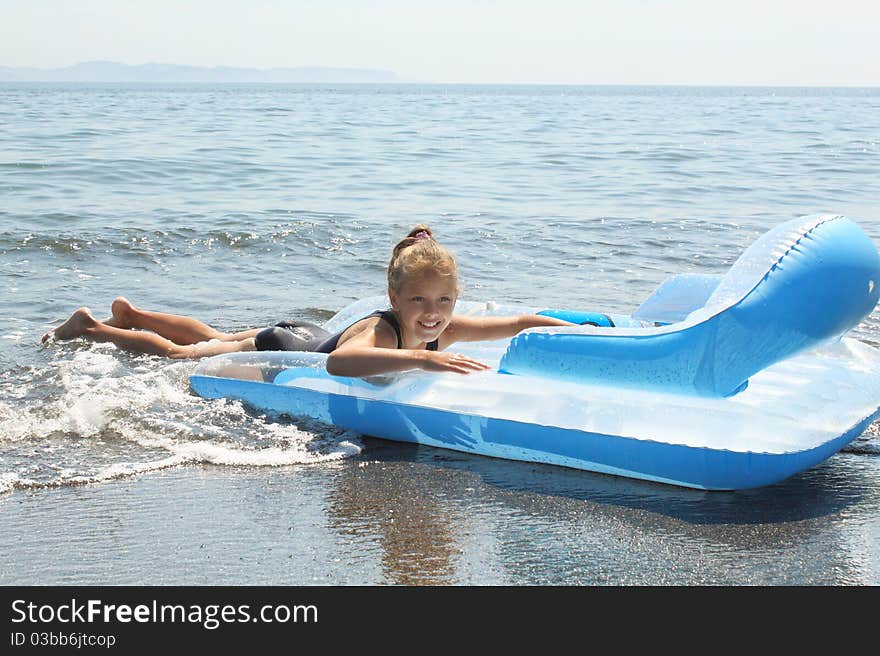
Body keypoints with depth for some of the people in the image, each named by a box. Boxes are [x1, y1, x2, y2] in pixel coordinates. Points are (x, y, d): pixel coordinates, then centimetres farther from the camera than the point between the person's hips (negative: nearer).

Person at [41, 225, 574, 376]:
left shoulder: (444, 329, -25)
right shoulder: (379, 329, -46)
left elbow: (523, 322, -19)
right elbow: (340, 362, -69)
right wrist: (421, 359, -77)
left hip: (312, 339, 7)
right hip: (279, 351, -7)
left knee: (213, 340, 32)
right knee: (180, 355, 17)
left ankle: (130, 313, 55)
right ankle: (91, 327, 40)